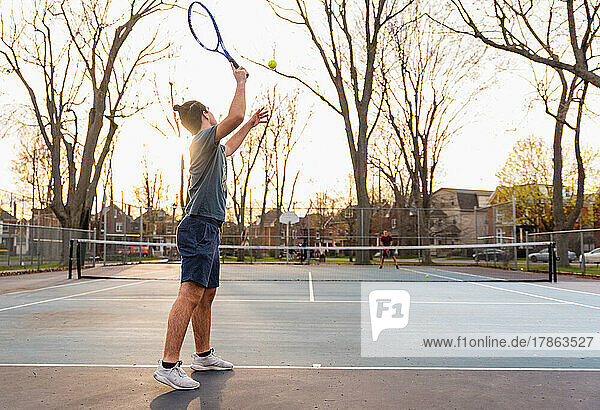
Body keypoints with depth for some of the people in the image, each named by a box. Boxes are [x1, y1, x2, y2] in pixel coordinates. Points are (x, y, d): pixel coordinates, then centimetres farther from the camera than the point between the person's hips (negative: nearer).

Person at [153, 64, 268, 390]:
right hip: (199, 226, -11)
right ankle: (168, 365, -14)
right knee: (191, 293, -15)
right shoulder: (204, 137, -6)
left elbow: (229, 147, 45)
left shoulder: (212, 146, 23)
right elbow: (235, 116, -18)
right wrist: (241, 83, -3)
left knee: (207, 294, 14)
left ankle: (203, 355, 25)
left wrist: (249, 126, 44)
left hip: (207, 229, 11)